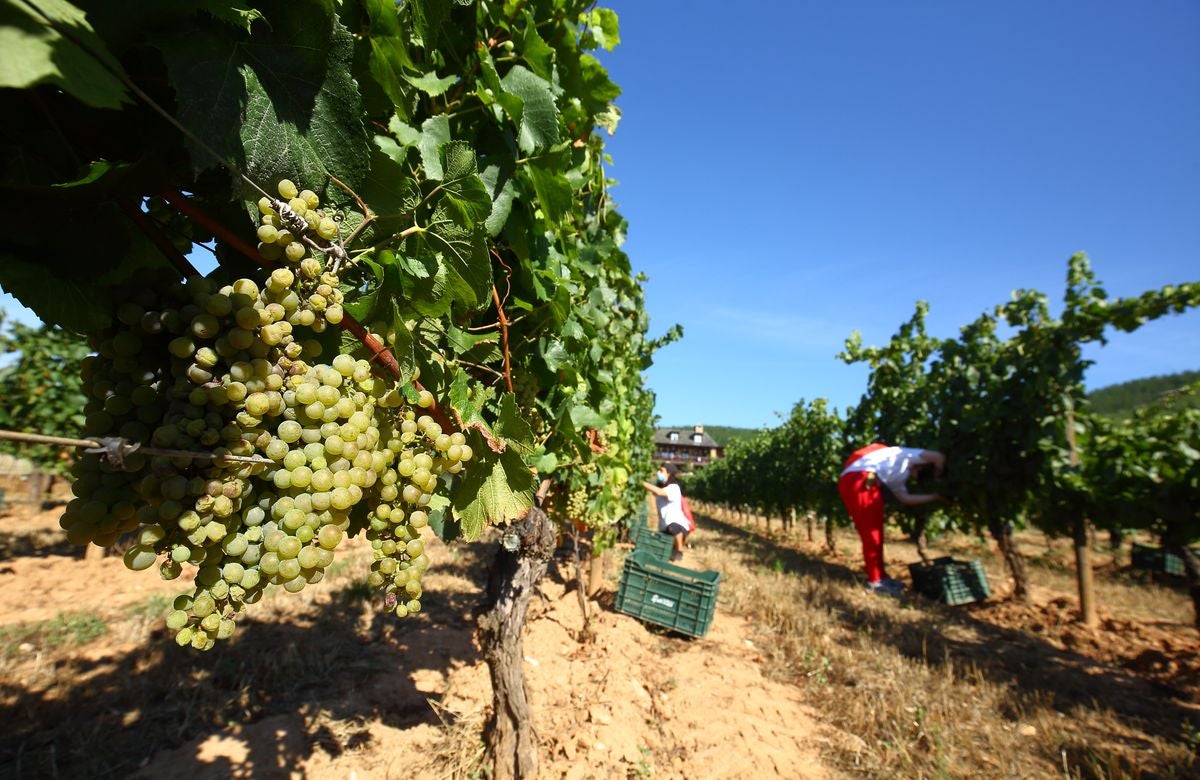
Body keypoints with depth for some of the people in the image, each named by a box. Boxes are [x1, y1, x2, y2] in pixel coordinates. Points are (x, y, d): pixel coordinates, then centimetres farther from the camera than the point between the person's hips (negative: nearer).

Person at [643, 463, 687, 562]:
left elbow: (659, 492, -36)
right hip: (664, 525, 7)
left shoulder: (674, 488, -20)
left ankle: (679, 551, -15)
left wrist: (643, 483, -35)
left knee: (673, 528, -42)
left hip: (677, 523, -7)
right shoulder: (659, 485, 4)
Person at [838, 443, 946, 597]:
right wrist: (937, 478, 22)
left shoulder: (896, 479, 33)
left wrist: (935, 496, 27)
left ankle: (880, 576, 23)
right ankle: (875, 580, 2)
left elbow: (905, 498, 20)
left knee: (875, 532, 15)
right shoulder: (907, 455, 16)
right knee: (870, 532, -4)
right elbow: (939, 457, 7)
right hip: (859, 480, -9)